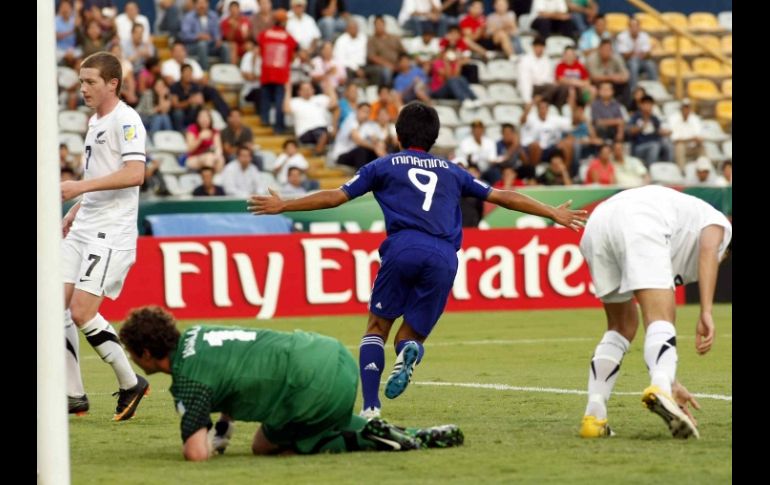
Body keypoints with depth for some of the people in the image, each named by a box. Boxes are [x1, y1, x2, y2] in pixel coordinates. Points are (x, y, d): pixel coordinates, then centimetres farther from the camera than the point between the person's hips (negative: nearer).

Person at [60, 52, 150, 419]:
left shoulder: (125, 120, -11)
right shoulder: (95, 121, 17)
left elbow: (134, 173, -23)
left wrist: (81, 186, -26)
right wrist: (74, 212, 20)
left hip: (111, 233, -9)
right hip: (83, 229, 9)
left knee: (82, 312, -14)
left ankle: (131, 383, 2)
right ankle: (73, 395, 7)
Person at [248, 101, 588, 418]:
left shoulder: (385, 166, 21)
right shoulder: (451, 172, 29)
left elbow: (336, 196, 17)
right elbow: (501, 197, 30)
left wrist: (283, 206, 27)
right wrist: (554, 213, 38)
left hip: (404, 247, -2)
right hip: (444, 258, 2)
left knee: (377, 327, 10)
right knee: (410, 337, 13)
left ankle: (370, 408, -10)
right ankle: (409, 351, -27)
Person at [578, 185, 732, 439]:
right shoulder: (719, 223, 27)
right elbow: (708, 249, 1)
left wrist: (671, 381, 48)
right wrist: (706, 312, -9)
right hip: (636, 221, -7)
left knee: (621, 328, 21)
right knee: (660, 322, -14)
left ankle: (593, 416, 11)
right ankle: (661, 389, -43)